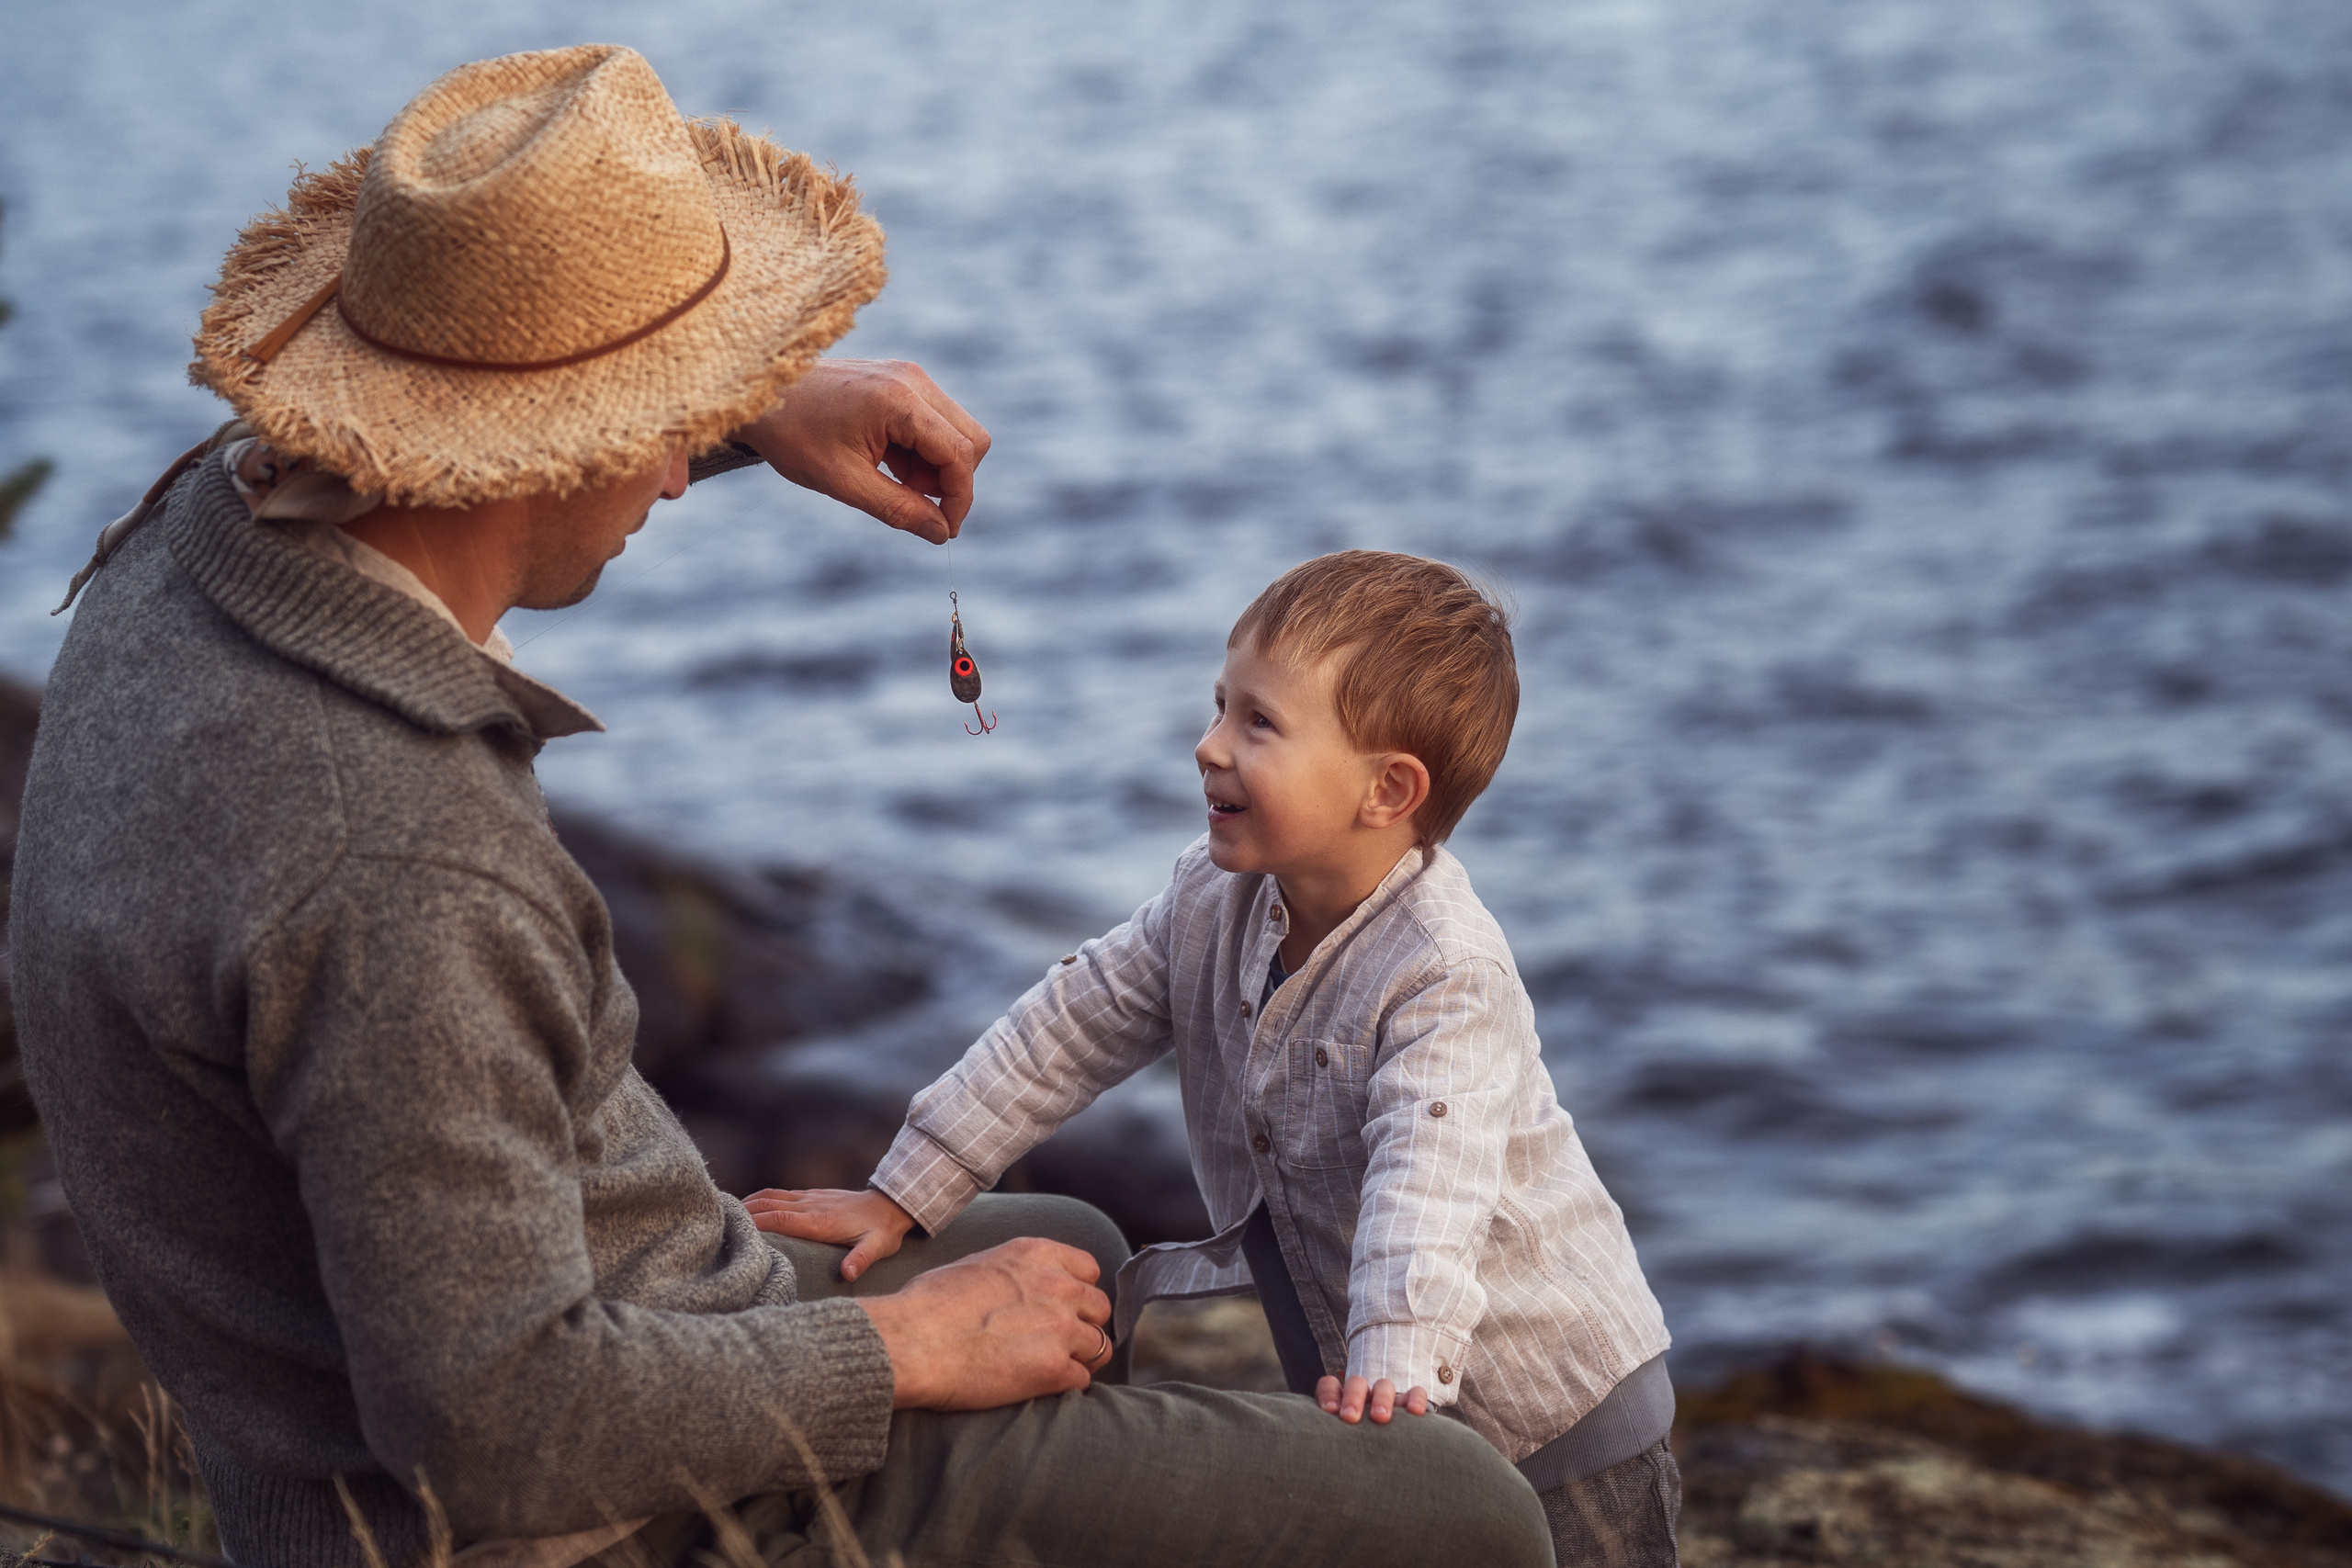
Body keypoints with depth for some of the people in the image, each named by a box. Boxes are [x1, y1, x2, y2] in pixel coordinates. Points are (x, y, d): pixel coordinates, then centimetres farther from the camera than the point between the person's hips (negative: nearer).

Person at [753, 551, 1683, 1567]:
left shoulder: (1447, 975, -28)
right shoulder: (1212, 901, -4)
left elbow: (1425, 1179, -41)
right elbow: (1072, 1026, 2)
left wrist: (1394, 1366, -56)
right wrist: (904, 1194, 0)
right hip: (1327, 1363, 6)